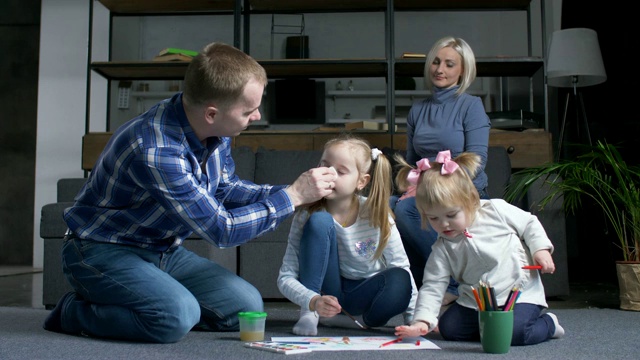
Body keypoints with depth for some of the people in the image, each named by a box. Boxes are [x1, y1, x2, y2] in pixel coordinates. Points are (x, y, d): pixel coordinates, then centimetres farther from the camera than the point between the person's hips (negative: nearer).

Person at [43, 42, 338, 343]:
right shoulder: (155, 150, -34)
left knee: (246, 308, -2)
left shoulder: (215, 129, -8)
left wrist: (283, 191, -5)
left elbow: (225, 189, 10)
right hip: (103, 251, -8)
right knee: (178, 318, -33)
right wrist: (293, 197, -21)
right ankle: (72, 312, -5)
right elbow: (220, 228, -27)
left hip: (163, 250, 9)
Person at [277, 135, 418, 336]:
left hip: (363, 294, 1)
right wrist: (313, 301, -38)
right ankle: (308, 314, -20)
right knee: (319, 221, -25)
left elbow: (402, 267, -8)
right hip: (324, 292, -1)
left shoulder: (377, 216, -15)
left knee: (399, 281, -33)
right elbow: (286, 277, -19)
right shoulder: (307, 216, -16)